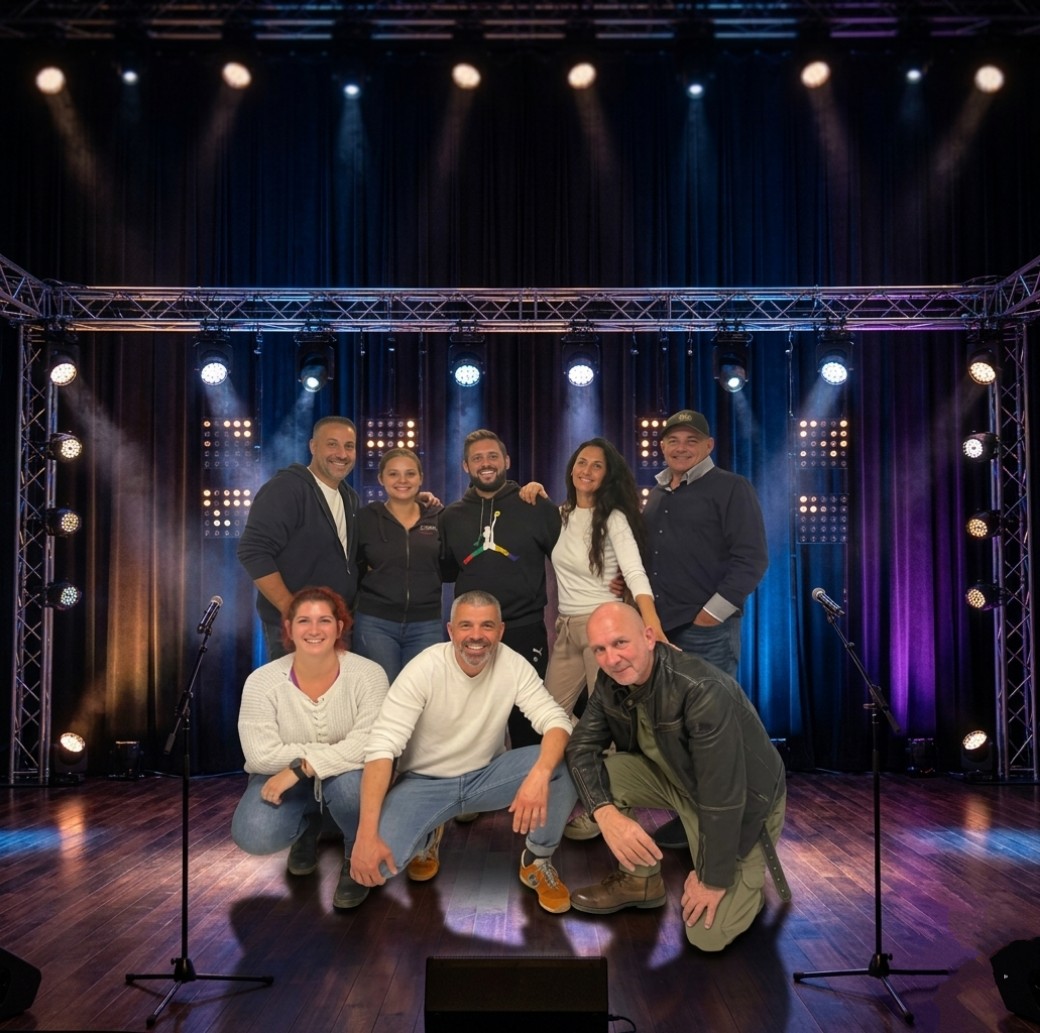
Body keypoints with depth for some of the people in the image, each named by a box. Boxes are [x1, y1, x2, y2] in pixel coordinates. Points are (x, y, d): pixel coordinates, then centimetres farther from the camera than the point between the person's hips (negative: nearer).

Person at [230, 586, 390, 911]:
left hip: (347, 775, -1)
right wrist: (338, 750, -25)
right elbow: (261, 755, -22)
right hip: (284, 777, 2)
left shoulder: (368, 674, -19)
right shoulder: (262, 681, -16)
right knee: (254, 836, -24)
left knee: (349, 783, -36)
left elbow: (369, 742, -28)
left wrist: (302, 766, -33)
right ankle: (306, 826, 14)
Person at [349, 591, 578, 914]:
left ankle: (537, 860, 0)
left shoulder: (513, 665, -14)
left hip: (487, 775, 2)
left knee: (564, 761, -25)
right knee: (372, 863, -26)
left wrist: (539, 775, -44)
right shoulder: (424, 669, -23)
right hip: (425, 782, -2)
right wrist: (366, 835, -37)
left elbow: (556, 720, -21)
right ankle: (427, 837, 11)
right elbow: (382, 746, -27)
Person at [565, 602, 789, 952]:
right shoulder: (611, 682, -13)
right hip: (678, 778, 6)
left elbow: (723, 796, -32)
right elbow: (581, 746, -11)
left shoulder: (702, 691, -36)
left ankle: (753, 877, 19)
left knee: (709, 934, -12)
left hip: (744, 804, -6)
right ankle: (641, 881, 6)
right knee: (600, 774, -16)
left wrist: (714, 879, -22)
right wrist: (606, 814, -28)